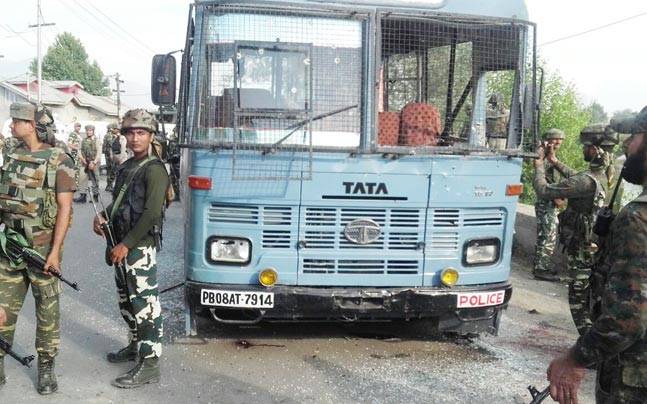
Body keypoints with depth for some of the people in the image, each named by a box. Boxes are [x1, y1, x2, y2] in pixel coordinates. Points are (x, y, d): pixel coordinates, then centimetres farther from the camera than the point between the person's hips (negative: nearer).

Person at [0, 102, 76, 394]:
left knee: (47, 309, 6)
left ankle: (46, 367, 18)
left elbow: (64, 208, -12)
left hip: (42, 246, -5)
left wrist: (55, 251, -16)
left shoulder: (59, 161, -9)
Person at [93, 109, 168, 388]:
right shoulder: (126, 167, 15)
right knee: (127, 300, 20)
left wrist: (126, 245, -20)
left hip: (140, 246, -9)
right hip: (122, 245, 9)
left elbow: (152, 213, -20)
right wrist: (103, 217, 7)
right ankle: (136, 346, 37)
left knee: (145, 303, -6)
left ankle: (149, 365, -1)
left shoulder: (153, 169, -13)